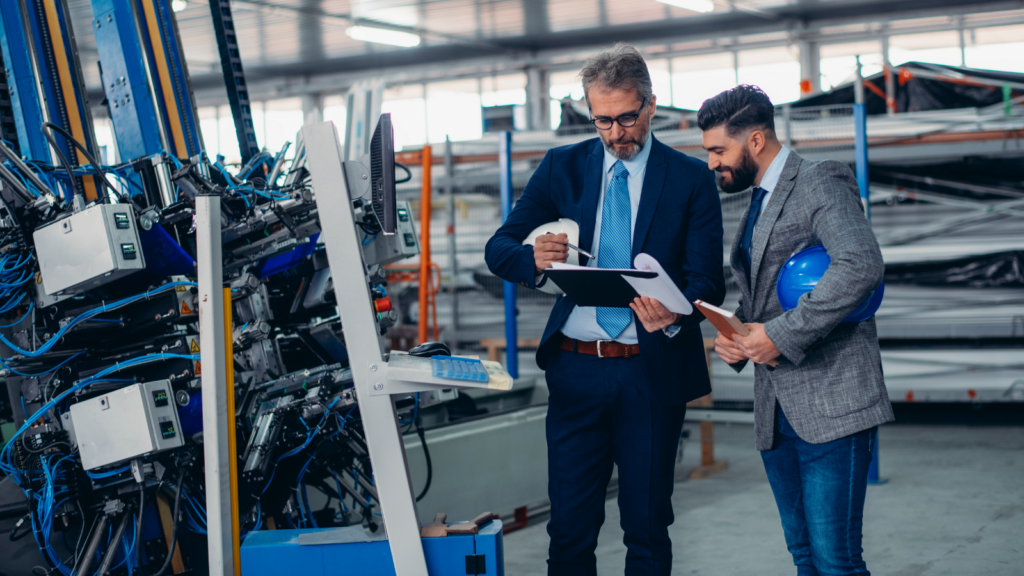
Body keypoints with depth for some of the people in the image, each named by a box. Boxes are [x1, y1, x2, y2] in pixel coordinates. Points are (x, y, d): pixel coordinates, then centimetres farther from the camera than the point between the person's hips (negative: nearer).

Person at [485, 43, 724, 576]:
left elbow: (708, 282, -5)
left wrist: (675, 314, -29)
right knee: (569, 526, 4)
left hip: (652, 372, -1)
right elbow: (498, 250, 3)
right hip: (576, 368, 2)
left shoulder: (691, 179, 1)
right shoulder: (562, 167, 7)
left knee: (647, 528, 7)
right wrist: (535, 259, -21)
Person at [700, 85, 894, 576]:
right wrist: (732, 338, 7)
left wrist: (780, 334, -22)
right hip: (777, 410, 9)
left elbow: (861, 265, -24)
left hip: (831, 405, -9)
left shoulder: (822, 182, -7)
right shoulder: (757, 204, 21)